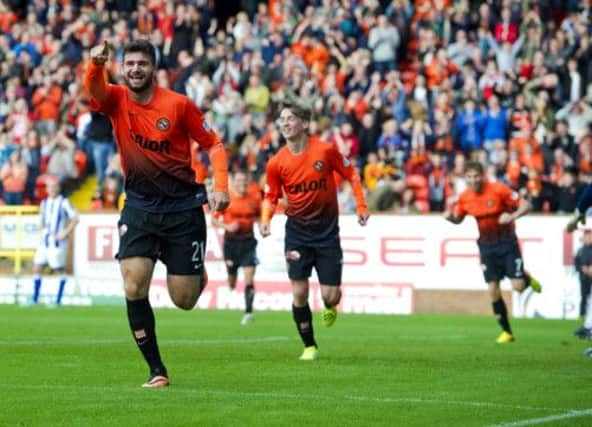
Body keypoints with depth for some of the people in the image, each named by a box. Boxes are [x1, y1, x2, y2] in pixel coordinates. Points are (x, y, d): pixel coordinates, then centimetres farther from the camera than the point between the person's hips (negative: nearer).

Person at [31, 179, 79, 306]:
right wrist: (42, 232, 12)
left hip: (58, 242, -6)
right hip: (45, 242, 6)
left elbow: (75, 219, -9)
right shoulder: (44, 203, 14)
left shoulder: (64, 203, -5)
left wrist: (65, 233, -14)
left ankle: (58, 300, 6)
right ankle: (35, 299, 6)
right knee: (37, 268, 0)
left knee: (60, 270, -3)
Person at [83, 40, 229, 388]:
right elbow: (94, 88, -26)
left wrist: (221, 186, -13)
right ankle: (156, 370, -3)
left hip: (183, 206, -2)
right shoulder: (116, 100, -3)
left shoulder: (178, 104, -7)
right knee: (134, 287, -15)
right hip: (139, 206, 2)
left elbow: (213, 143, 1)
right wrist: (96, 64, -48)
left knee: (184, 300, 0)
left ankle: (198, 276, 39)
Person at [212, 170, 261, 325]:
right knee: (231, 279, 9)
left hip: (248, 241, 0)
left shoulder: (255, 198, 2)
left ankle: (248, 312, -13)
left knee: (249, 279, -12)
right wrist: (227, 226, -15)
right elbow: (214, 219, 1)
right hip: (231, 241, 0)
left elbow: (259, 216, 18)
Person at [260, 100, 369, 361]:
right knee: (299, 293, -7)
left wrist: (361, 206, -2)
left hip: (327, 229, -1)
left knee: (330, 296, -4)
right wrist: (265, 219, -15)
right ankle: (309, 346, 12)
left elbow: (351, 174, 3)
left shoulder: (325, 150, -10)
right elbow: (271, 197, 4)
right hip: (297, 231, 1)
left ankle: (330, 308, 35)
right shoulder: (276, 163, -6)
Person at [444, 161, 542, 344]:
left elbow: (525, 205, -13)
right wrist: (449, 216, -10)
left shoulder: (498, 190, -18)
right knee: (493, 290, -3)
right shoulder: (464, 197, -4)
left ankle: (527, 278, 29)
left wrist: (512, 216, -31)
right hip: (487, 245, 3)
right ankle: (506, 332, 10)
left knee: (518, 286, -11)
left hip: (507, 241, -3)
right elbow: (458, 219, 13)